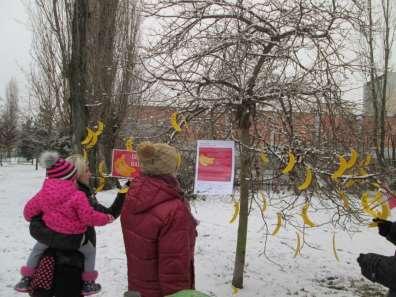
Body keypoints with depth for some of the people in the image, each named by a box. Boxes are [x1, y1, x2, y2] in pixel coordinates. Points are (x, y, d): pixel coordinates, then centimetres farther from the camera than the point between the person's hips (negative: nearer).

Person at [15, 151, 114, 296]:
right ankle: (88, 283, 27)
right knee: (90, 252, 23)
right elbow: (89, 217, -22)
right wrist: (106, 218, -5)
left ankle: (26, 278, 38)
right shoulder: (77, 196, -23)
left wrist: (31, 219, 28)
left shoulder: (43, 193, -7)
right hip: (73, 237, -3)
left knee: (37, 249, 33)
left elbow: (29, 210, 5)